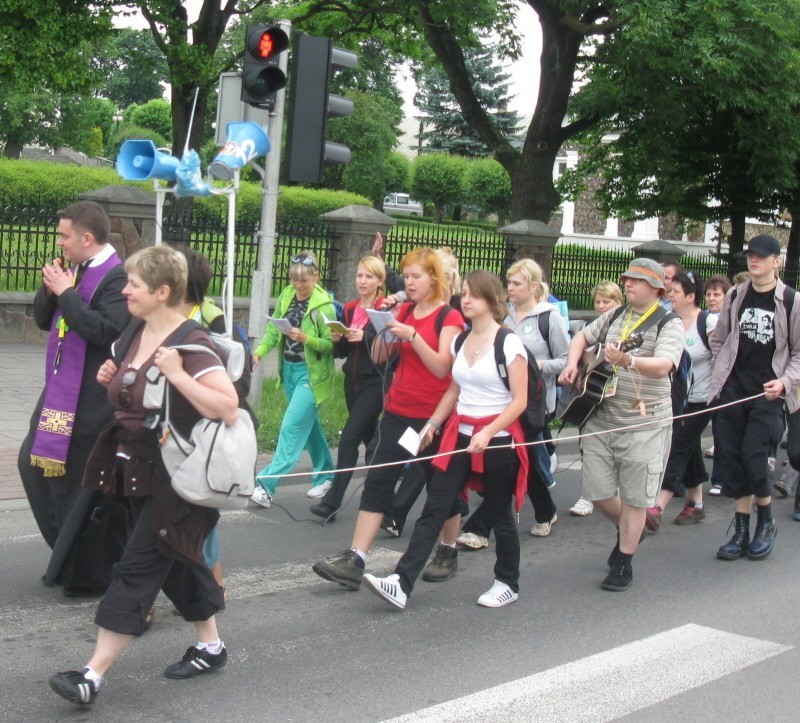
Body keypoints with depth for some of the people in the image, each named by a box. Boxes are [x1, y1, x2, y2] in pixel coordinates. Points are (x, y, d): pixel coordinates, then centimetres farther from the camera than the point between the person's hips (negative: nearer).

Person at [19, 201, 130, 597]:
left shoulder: (117, 277, -17)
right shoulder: (74, 269, 10)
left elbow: (108, 331, -28)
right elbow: (43, 319, 14)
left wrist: (67, 293, -21)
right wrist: (50, 288, -5)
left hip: (92, 400, -10)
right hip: (62, 392, 10)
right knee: (35, 463, 18)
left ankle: (95, 575, 15)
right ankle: (70, 556, 31)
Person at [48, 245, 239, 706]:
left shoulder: (191, 344, -18)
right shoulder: (138, 336, 8)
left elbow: (228, 408, -26)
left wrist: (176, 373, -29)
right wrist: (111, 378, 4)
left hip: (175, 477, -9)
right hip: (139, 472, 9)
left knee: (138, 568, -7)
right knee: (174, 560, 17)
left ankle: (94, 675, -4)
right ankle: (211, 646, 33)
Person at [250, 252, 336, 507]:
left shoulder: (324, 306, -12)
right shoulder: (285, 298, 5)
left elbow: (330, 343, -13)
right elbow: (273, 332, 6)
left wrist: (305, 338, -27)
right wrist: (259, 352, -10)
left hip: (311, 373, -7)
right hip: (289, 369, 7)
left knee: (293, 426, -10)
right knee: (309, 423, 17)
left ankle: (267, 483, -11)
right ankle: (325, 474, 32)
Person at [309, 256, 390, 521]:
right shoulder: (349, 309, 11)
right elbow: (341, 352, 15)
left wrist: (364, 337, -27)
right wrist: (337, 339, -6)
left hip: (375, 383, -7)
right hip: (352, 381, 7)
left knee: (349, 439, -12)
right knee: (369, 439, 16)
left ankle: (331, 502, -10)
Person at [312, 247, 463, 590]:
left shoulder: (449, 317, -7)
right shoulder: (404, 310, 10)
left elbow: (441, 367, -16)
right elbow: (380, 357, 11)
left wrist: (412, 335, -24)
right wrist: (384, 328, -6)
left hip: (432, 414, -5)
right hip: (398, 411, 5)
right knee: (377, 481, -3)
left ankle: (448, 553, 27)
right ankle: (354, 560, -7)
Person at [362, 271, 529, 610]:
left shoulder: (509, 343, -10)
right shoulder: (460, 341, 9)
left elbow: (519, 401, -13)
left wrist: (488, 433, -22)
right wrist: (433, 423, 7)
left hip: (497, 439, -6)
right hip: (460, 434, 6)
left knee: (498, 515, 7)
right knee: (434, 508, -3)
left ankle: (508, 583, 27)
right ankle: (401, 583, -9)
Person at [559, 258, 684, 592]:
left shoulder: (669, 323, -8)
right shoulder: (615, 316, 11)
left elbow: (663, 365, -24)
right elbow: (582, 336, 24)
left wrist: (626, 360, -41)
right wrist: (572, 364, 5)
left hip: (644, 424, -5)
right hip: (600, 418, 6)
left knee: (633, 498, 3)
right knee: (598, 492, 8)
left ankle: (624, 563, 17)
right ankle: (627, 531, 37)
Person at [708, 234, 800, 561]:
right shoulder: (735, 296, 9)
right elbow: (718, 340, 19)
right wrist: (720, 375, 9)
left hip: (768, 393, -4)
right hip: (732, 391, 4)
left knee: (754, 458, -11)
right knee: (731, 459, 2)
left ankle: (766, 522, 14)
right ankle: (741, 532, 12)